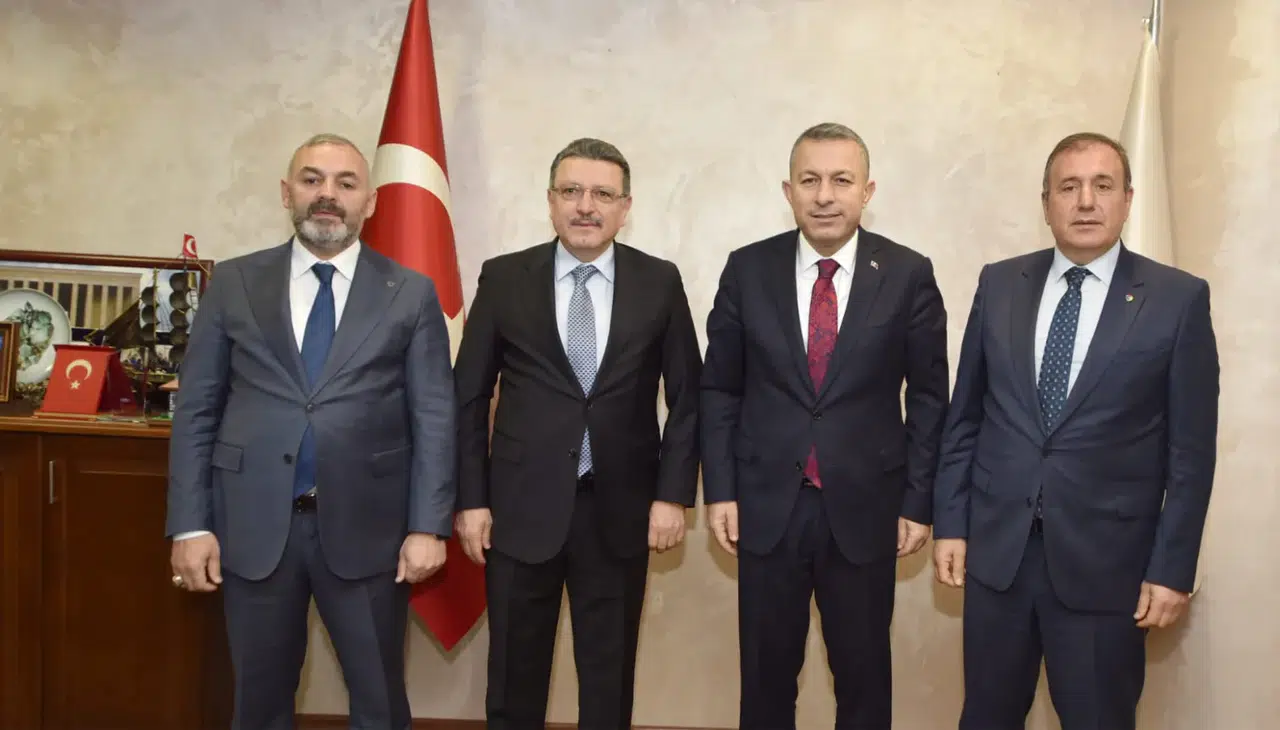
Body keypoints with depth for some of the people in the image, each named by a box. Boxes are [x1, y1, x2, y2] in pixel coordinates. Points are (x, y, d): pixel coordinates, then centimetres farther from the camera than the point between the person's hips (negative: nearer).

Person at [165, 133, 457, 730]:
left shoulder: (411, 293, 2)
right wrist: (190, 524, -1)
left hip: (365, 526, -1)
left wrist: (428, 526, -7)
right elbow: (196, 408, 4)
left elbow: (434, 416, -1)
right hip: (253, 524, 1)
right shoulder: (233, 283, 5)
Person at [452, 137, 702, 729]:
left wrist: (674, 494, -4)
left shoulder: (659, 282, 0)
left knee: (610, 675, 13)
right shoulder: (503, 279, -1)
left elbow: (686, 397, 3)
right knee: (514, 675, 12)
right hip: (522, 506, 0)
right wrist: (471, 499, -2)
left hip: (621, 508, 0)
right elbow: (469, 397, 2)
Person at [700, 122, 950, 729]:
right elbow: (719, 389, 4)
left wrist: (918, 501, -1)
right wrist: (719, 490, -1)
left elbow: (928, 397, 1)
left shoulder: (908, 275, -4)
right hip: (767, 504, 1)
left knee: (863, 673, 14)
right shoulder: (747, 270, -1)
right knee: (766, 670, 13)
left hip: (864, 507, -1)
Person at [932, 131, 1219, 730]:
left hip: (1105, 559, -2)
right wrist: (949, 522, 4)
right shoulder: (999, 284, 4)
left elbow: (1191, 450, -3)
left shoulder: (1179, 299, -4)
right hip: (996, 547, 3)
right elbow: (964, 416, 7)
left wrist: (1172, 568, -5)